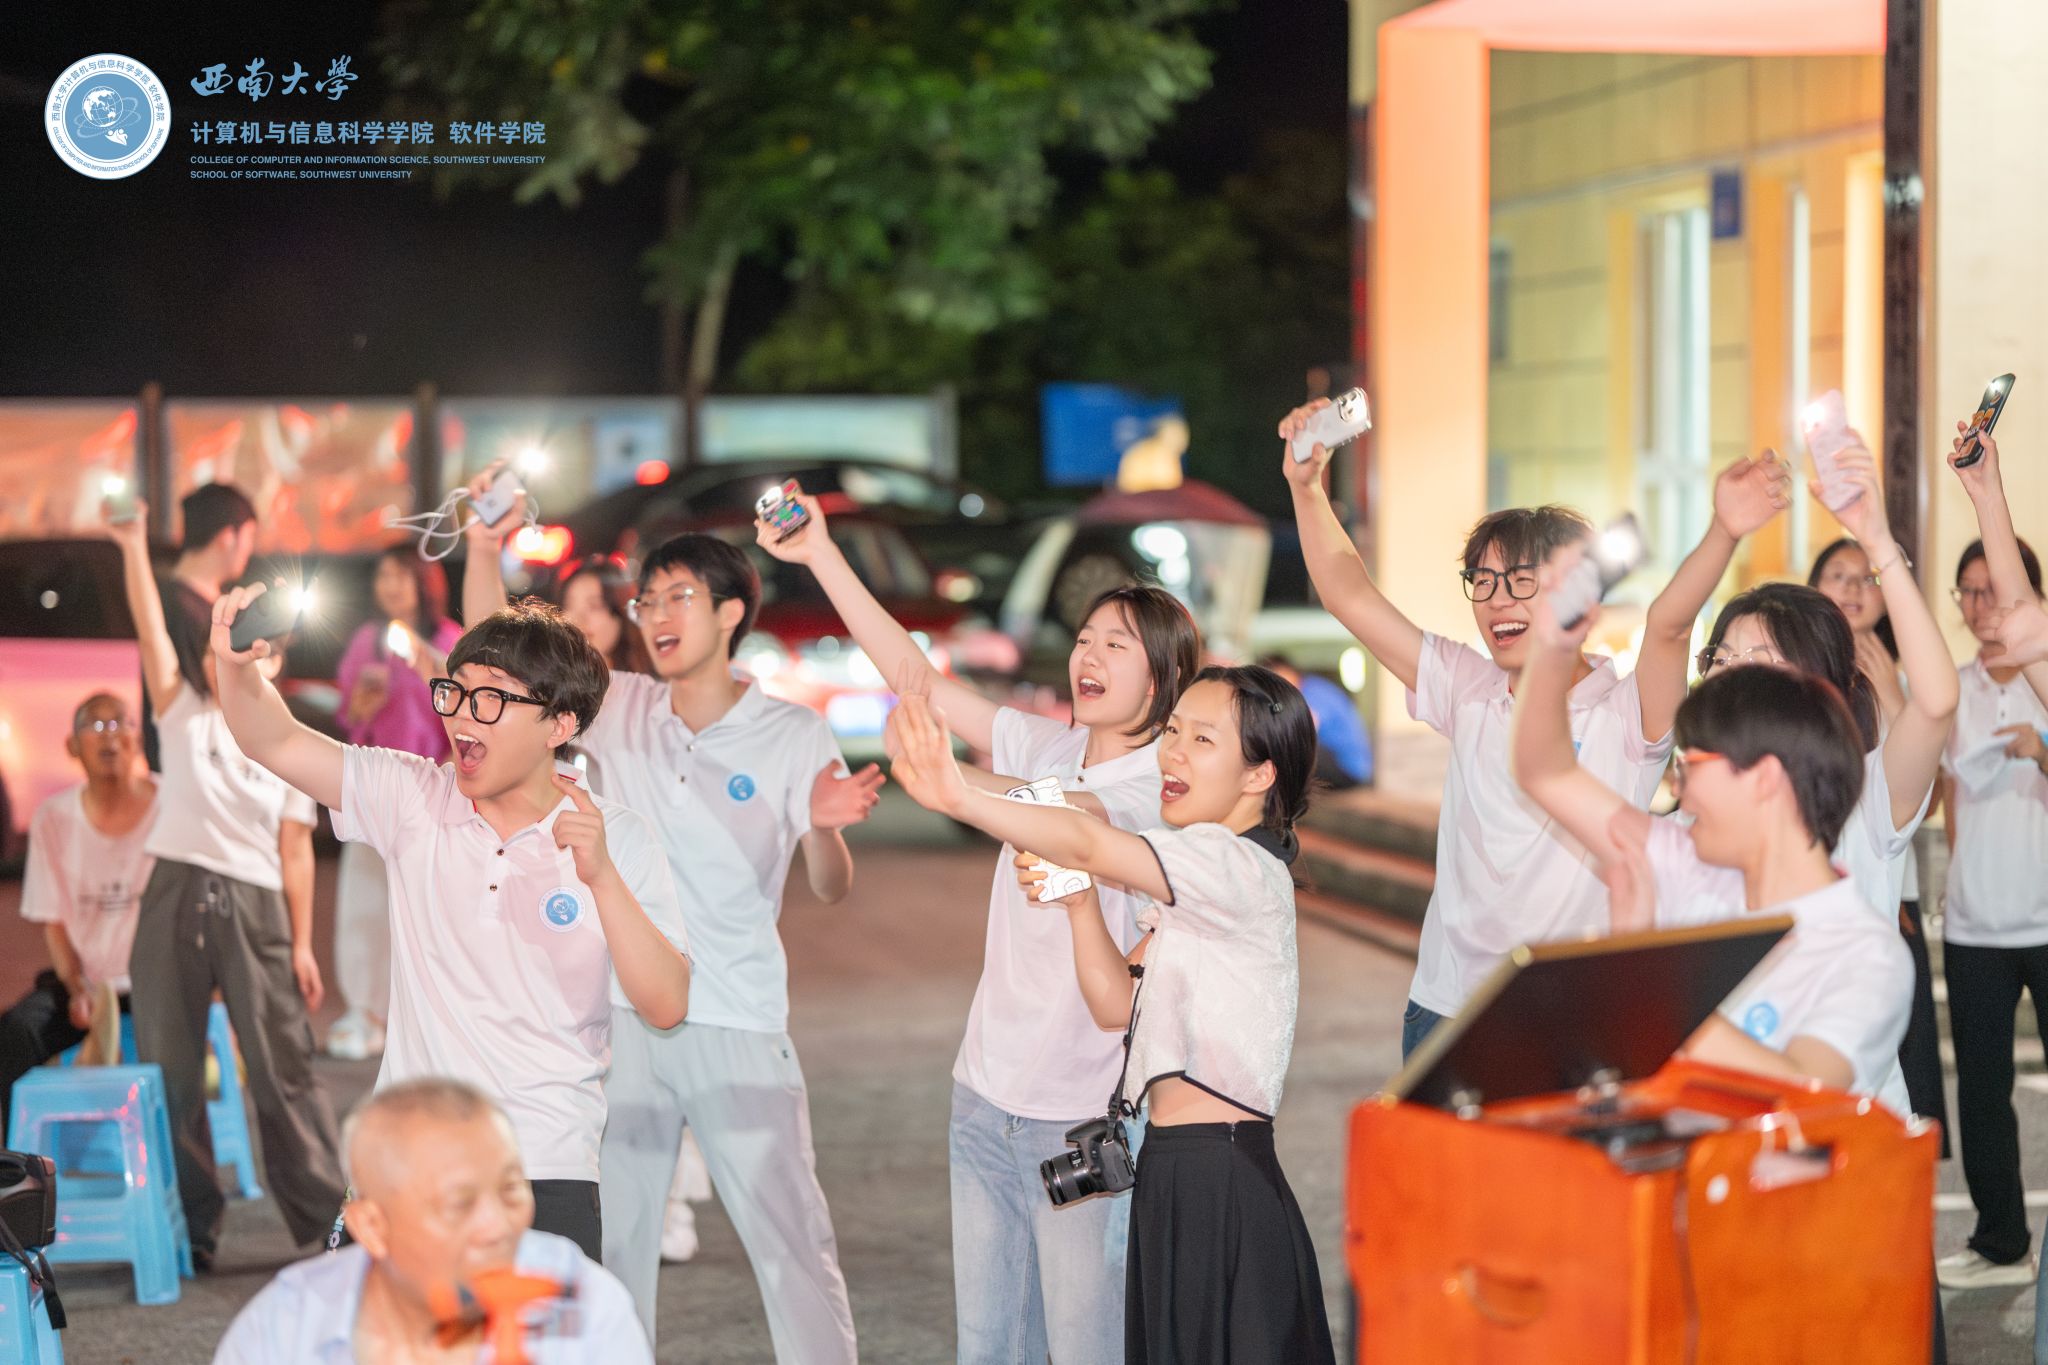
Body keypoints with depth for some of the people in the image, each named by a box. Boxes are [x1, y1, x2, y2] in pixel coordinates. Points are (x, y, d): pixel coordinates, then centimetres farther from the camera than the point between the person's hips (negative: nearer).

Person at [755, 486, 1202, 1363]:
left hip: (1085, 1118, -6)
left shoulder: (1169, 782, -10)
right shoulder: (1046, 748, 8)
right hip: (988, 1094, 6)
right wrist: (821, 557, 1)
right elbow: (914, 674, 7)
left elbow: (1074, 819, -29)